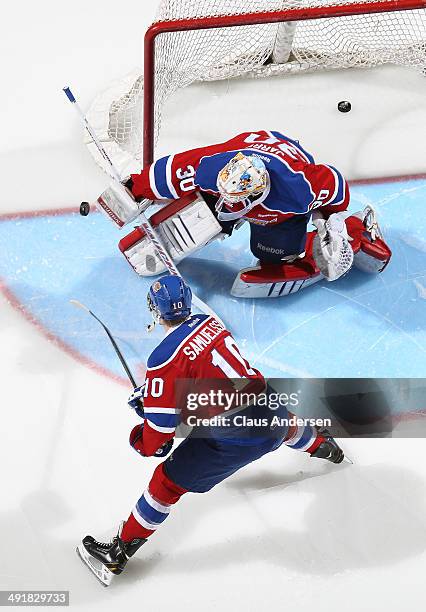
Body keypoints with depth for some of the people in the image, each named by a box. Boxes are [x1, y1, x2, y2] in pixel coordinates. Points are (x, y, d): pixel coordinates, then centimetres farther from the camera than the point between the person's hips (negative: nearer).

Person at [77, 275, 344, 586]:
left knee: (167, 482, 8)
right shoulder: (209, 322, 5)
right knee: (285, 425, 43)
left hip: (232, 440, -7)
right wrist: (149, 391, 21)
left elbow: (161, 423, -15)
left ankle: (118, 554, 19)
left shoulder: (165, 356, -17)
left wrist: (144, 444, 8)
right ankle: (323, 445, 75)